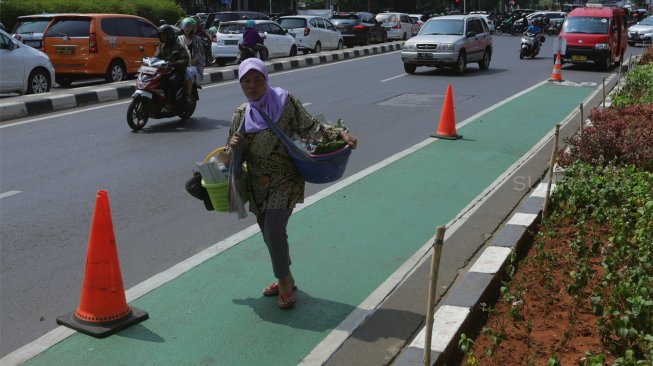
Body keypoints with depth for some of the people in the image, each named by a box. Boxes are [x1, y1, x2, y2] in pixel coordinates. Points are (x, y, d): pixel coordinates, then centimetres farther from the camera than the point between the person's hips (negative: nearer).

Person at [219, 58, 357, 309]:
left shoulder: (285, 102, -8)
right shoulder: (240, 115, 4)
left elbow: (309, 127, -8)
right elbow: (230, 157, 10)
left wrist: (341, 134, -21)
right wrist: (231, 148, -14)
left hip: (285, 181, -5)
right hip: (258, 184, 5)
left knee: (273, 231, -15)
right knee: (269, 233, 12)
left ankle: (285, 283, 6)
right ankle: (286, 279, 34)